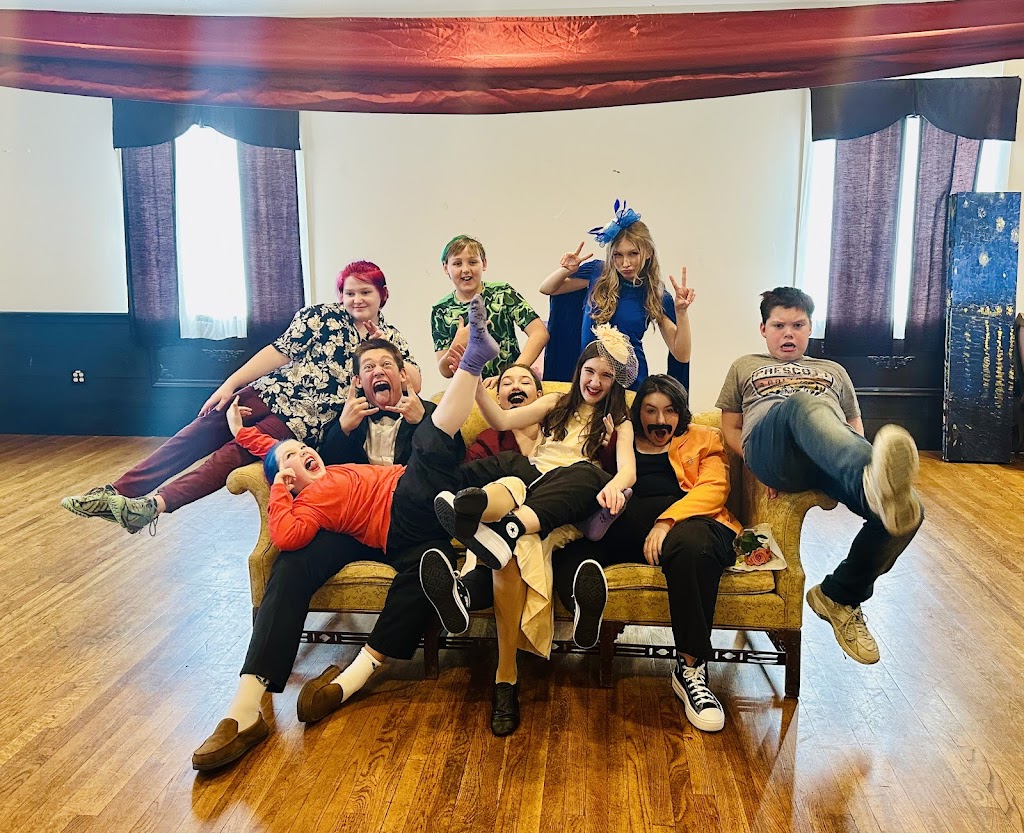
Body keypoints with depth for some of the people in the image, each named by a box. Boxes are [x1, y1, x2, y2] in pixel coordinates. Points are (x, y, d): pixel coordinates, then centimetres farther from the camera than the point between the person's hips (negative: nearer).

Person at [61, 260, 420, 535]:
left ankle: (156, 504, -33)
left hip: (306, 421, -2)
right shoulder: (321, 316, 6)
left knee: (237, 451, -22)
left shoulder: (390, 338, 9)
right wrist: (229, 384, -5)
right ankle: (117, 492, -14)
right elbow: (280, 352, 2)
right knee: (201, 432, -14)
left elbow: (414, 384, 0)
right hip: (272, 392, 2)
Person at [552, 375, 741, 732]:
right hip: (625, 536, 2)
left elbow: (714, 490, 3)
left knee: (690, 540, -38)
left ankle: (691, 668, -34)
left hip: (693, 525, -2)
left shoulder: (703, 440, 22)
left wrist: (668, 520, -15)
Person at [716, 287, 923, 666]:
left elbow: (855, 428, 30)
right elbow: (730, 428, 25)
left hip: (830, 459, 4)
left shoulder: (833, 371, 40)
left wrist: (864, 461, 4)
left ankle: (840, 595, -2)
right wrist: (758, 464, 3)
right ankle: (875, 483, -73)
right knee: (803, 404, -41)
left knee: (908, 512, -26)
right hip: (770, 444, -3)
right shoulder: (745, 367, 36)